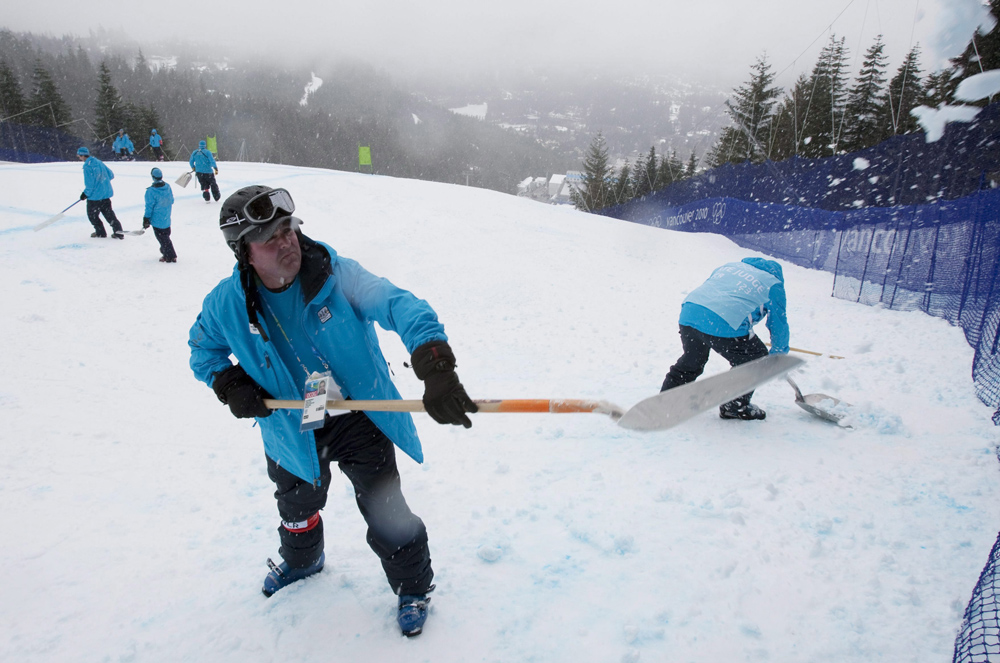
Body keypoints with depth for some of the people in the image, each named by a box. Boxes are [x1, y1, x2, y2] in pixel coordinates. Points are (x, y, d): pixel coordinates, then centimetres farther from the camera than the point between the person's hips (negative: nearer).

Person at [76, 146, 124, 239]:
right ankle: (118, 231, 7)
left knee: (92, 214, 10)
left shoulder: (87, 166, -16)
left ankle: (100, 232, 17)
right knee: (108, 213, 13)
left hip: (95, 195, -7)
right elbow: (111, 175, 12)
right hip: (106, 193, 7)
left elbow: (89, 183, -18)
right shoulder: (98, 162, 6)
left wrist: (85, 194, -5)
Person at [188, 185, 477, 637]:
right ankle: (301, 561, 63)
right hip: (291, 429, 4)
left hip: (359, 418, -3)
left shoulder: (336, 274, -24)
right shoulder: (226, 304, -13)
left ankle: (412, 587, 31)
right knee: (297, 509, 28)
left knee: (385, 513, 1)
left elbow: (399, 306, -38)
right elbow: (203, 350, 8)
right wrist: (229, 384, -12)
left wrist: (435, 367, -54)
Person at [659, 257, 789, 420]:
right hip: (724, 325, -6)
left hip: (688, 312, 6)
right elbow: (779, 323, 21)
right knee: (757, 359, 18)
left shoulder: (730, 265, 30)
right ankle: (735, 407, 24)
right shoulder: (773, 284, 17)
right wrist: (779, 354, 37)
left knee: (690, 364, 28)